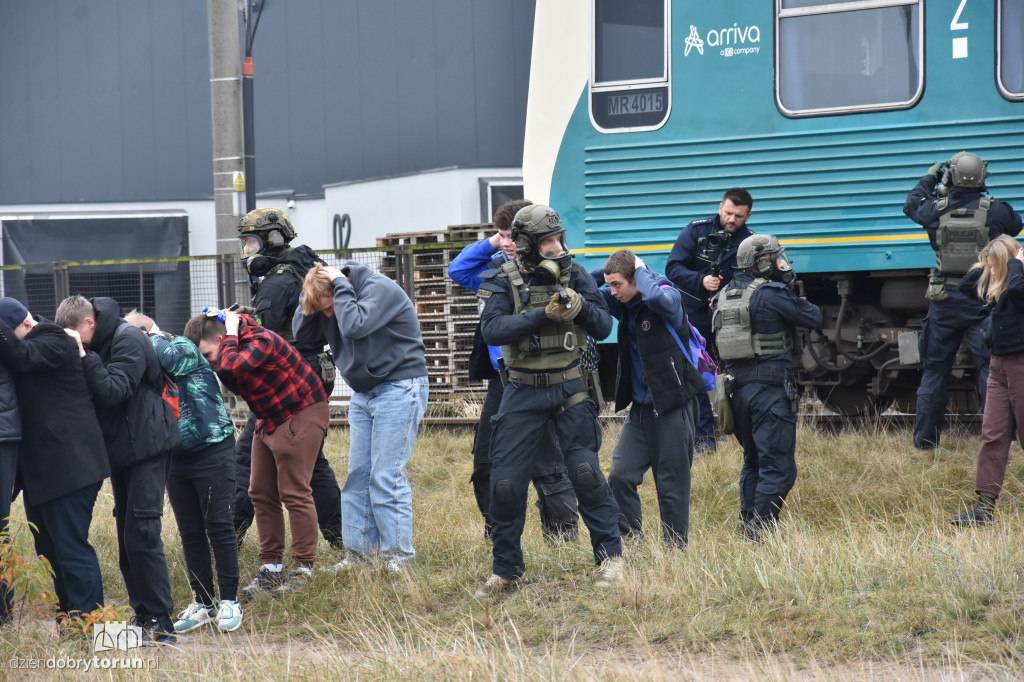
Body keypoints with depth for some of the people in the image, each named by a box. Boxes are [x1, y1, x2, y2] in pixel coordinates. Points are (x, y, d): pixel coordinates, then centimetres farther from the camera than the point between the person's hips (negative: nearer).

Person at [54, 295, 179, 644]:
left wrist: (84, 357, -25)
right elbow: (99, 393, 5)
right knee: (127, 536, 8)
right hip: (121, 450, 9)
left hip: (146, 447, -9)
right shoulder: (98, 344, 10)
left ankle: (159, 621, -12)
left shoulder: (128, 341, -16)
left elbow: (113, 390, -25)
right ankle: (142, 615, 13)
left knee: (141, 533, -13)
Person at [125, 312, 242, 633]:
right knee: (190, 533, 9)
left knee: (219, 527, -2)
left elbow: (170, 358, -30)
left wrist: (153, 336, -11)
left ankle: (229, 602, 6)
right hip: (176, 459, 6)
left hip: (211, 452, -6)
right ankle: (203, 603, 18)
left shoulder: (185, 348, -8)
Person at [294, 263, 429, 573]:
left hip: (398, 389, -8)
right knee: (357, 476, 6)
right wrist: (311, 294, -9)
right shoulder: (332, 303, 5)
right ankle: (360, 552, 11)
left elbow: (354, 325, -33)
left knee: (386, 477, -9)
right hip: (363, 393, 8)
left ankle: (399, 556, -4)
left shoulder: (380, 289, -19)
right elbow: (299, 330, 4)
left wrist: (340, 285, -22)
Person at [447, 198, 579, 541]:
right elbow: (459, 270, 17)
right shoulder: (499, 268, 9)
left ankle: (563, 535, 3)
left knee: (546, 465, -4)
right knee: (485, 463, 14)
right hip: (501, 379, 8)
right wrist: (490, 244, 7)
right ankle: (496, 532, 26)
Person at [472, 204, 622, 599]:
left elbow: (603, 328, 0)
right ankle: (506, 570, 14)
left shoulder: (573, 274, 2)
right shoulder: (504, 282, -3)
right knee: (505, 481, 0)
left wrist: (579, 306, -19)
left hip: (570, 389, 0)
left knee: (585, 470, -11)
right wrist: (543, 315, -26)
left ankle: (609, 557, 0)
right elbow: (492, 330, -18)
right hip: (523, 393, 0)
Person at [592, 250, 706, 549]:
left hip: (673, 406, -6)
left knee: (672, 484, -1)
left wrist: (641, 270, -19)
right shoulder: (624, 303, 6)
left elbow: (656, 297, -37)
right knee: (620, 475, -3)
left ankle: (676, 549, 8)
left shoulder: (669, 297, -13)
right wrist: (604, 272, -1)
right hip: (641, 406, 7)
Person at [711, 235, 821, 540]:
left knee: (753, 461, 19)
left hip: (737, 386, 8)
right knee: (778, 467, -6)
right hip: (770, 388, -8)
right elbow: (813, 318, -8)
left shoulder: (723, 296, 11)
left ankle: (748, 523, 20)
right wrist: (804, 304, 14)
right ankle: (760, 528, -14)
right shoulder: (771, 294, -12)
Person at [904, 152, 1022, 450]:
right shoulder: (995, 210, -9)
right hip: (982, 300, -2)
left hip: (944, 300, 2)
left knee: (934, 369, 11)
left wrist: (930, 178, 30)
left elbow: (911, 204, 17)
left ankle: (925, 437, 15)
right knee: (991, 367, 0)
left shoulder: (936, 209, -4)